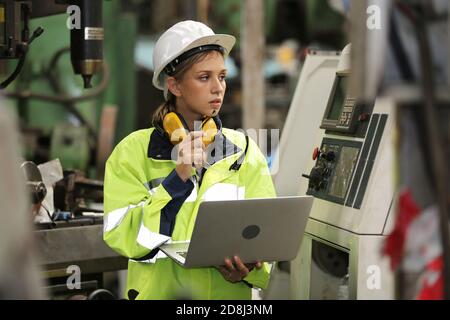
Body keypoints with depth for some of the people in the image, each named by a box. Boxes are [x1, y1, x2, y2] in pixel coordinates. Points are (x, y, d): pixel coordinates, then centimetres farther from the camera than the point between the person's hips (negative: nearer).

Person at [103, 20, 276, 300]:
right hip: (158, 291, -1)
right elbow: (122, 238, -5)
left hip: (228, 292, 1)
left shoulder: (244, 152, 10)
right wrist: (179, 178, -12)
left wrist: (248, 269, -15)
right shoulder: (135, 151, 4)